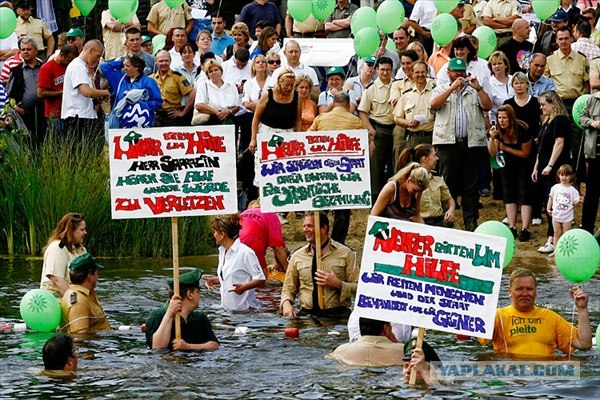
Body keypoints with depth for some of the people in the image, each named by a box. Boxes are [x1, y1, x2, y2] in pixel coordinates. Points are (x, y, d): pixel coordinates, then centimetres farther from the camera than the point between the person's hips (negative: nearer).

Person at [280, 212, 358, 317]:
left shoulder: (345, 253, 6)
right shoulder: (297, 256, 13)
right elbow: (288, 289, 19)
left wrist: (338, 284, -13)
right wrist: (286, 304, -2)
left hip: (337, 314, -2)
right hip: (307, 314, 2)